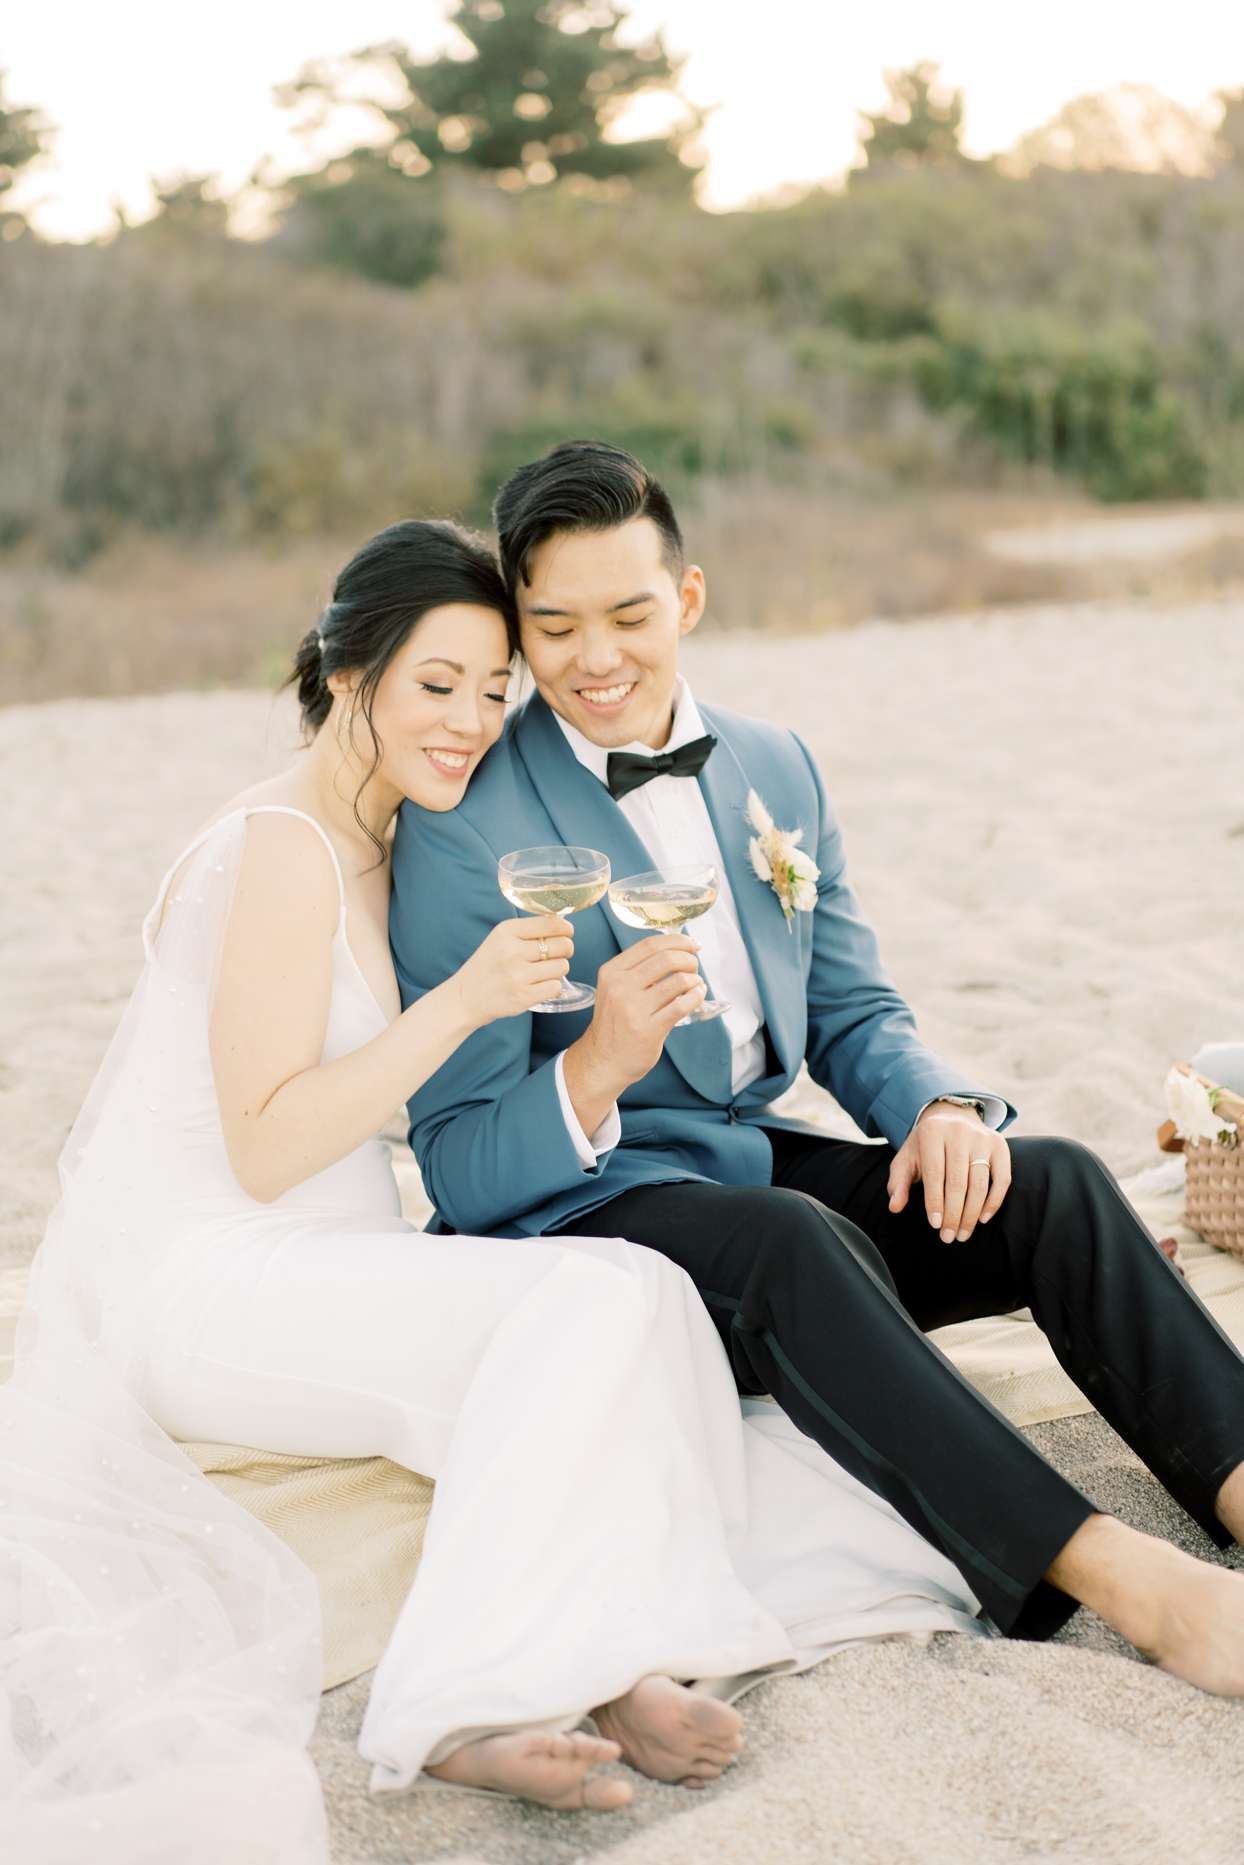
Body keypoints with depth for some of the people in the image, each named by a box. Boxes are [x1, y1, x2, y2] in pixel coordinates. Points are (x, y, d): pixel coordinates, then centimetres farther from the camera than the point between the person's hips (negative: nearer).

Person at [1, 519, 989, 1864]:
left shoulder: (377, 846, 15)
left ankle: (611, 1656, -22)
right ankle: (459, 1696, -28)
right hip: (198, 1287, -9)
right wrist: (462, 1002, -24)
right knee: (600, 1299, -26)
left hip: (307, 1273, 9)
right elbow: (265, 1149, -18)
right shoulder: (287, 845, -14)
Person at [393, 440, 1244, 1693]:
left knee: (1054, 1186, -15)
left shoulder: (776, 770, 8)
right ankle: (1121, 1579, -39)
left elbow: (853, 1014, 13)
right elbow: (462, 1173, -13)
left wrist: (939, 1106, -10)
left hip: (761, 1165, 6)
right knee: (793, 1241, -36)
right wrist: (595, 1070, -34)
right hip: (582, 1214, -6)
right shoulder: (462, 831, -11)